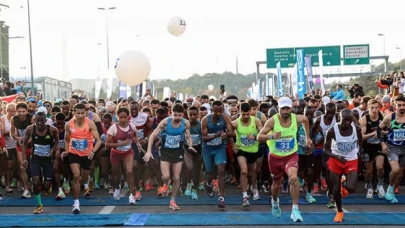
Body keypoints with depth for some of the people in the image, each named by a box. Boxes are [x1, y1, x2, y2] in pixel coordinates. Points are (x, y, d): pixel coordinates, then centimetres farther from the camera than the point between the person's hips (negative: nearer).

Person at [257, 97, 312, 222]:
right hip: (275, 157, 0)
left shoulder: (297, 118, -12)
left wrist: (307, 137, 17)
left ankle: (295, 210, -18)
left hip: (291, 155, 0)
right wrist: (271, 136, -39)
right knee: (277, 183, 17)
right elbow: (259, 137, -20)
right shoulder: (272, 121, -18)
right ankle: (275, 202, 52)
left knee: (293, 178, -28)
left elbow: (306, 119, 14)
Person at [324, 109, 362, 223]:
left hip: (351, 161, 1)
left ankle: (345, 183, 24)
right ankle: (339, 212, 29)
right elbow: (325, 149, -11)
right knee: (336, 189, 6)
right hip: (336, 161, -1)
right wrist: (337, 157, -26)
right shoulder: (332, 131, -20)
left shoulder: (357, 129, -13)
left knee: (351, 188, -14)